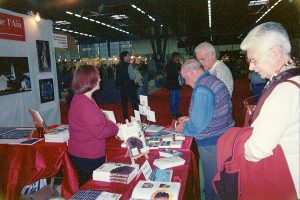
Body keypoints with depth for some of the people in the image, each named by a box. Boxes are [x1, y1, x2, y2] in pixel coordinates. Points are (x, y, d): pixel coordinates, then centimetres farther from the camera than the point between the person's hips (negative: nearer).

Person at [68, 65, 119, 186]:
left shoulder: (80, 99, 6)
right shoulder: (85, 104, -28)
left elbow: (97, 122, 12)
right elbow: (100, 132, -26)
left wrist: (112, 125, -2)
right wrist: (116, 128, -9)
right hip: (88, 158, -9)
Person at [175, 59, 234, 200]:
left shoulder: (201, 89, -24)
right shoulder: (214, 80, 7)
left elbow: (199, 123, -25)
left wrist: (184, 128, -6)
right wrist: (189, 119, 14)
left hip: (211, 142, -10)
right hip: (224, 135, 10)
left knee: (212, 179, 11)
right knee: (220, 175, 26)